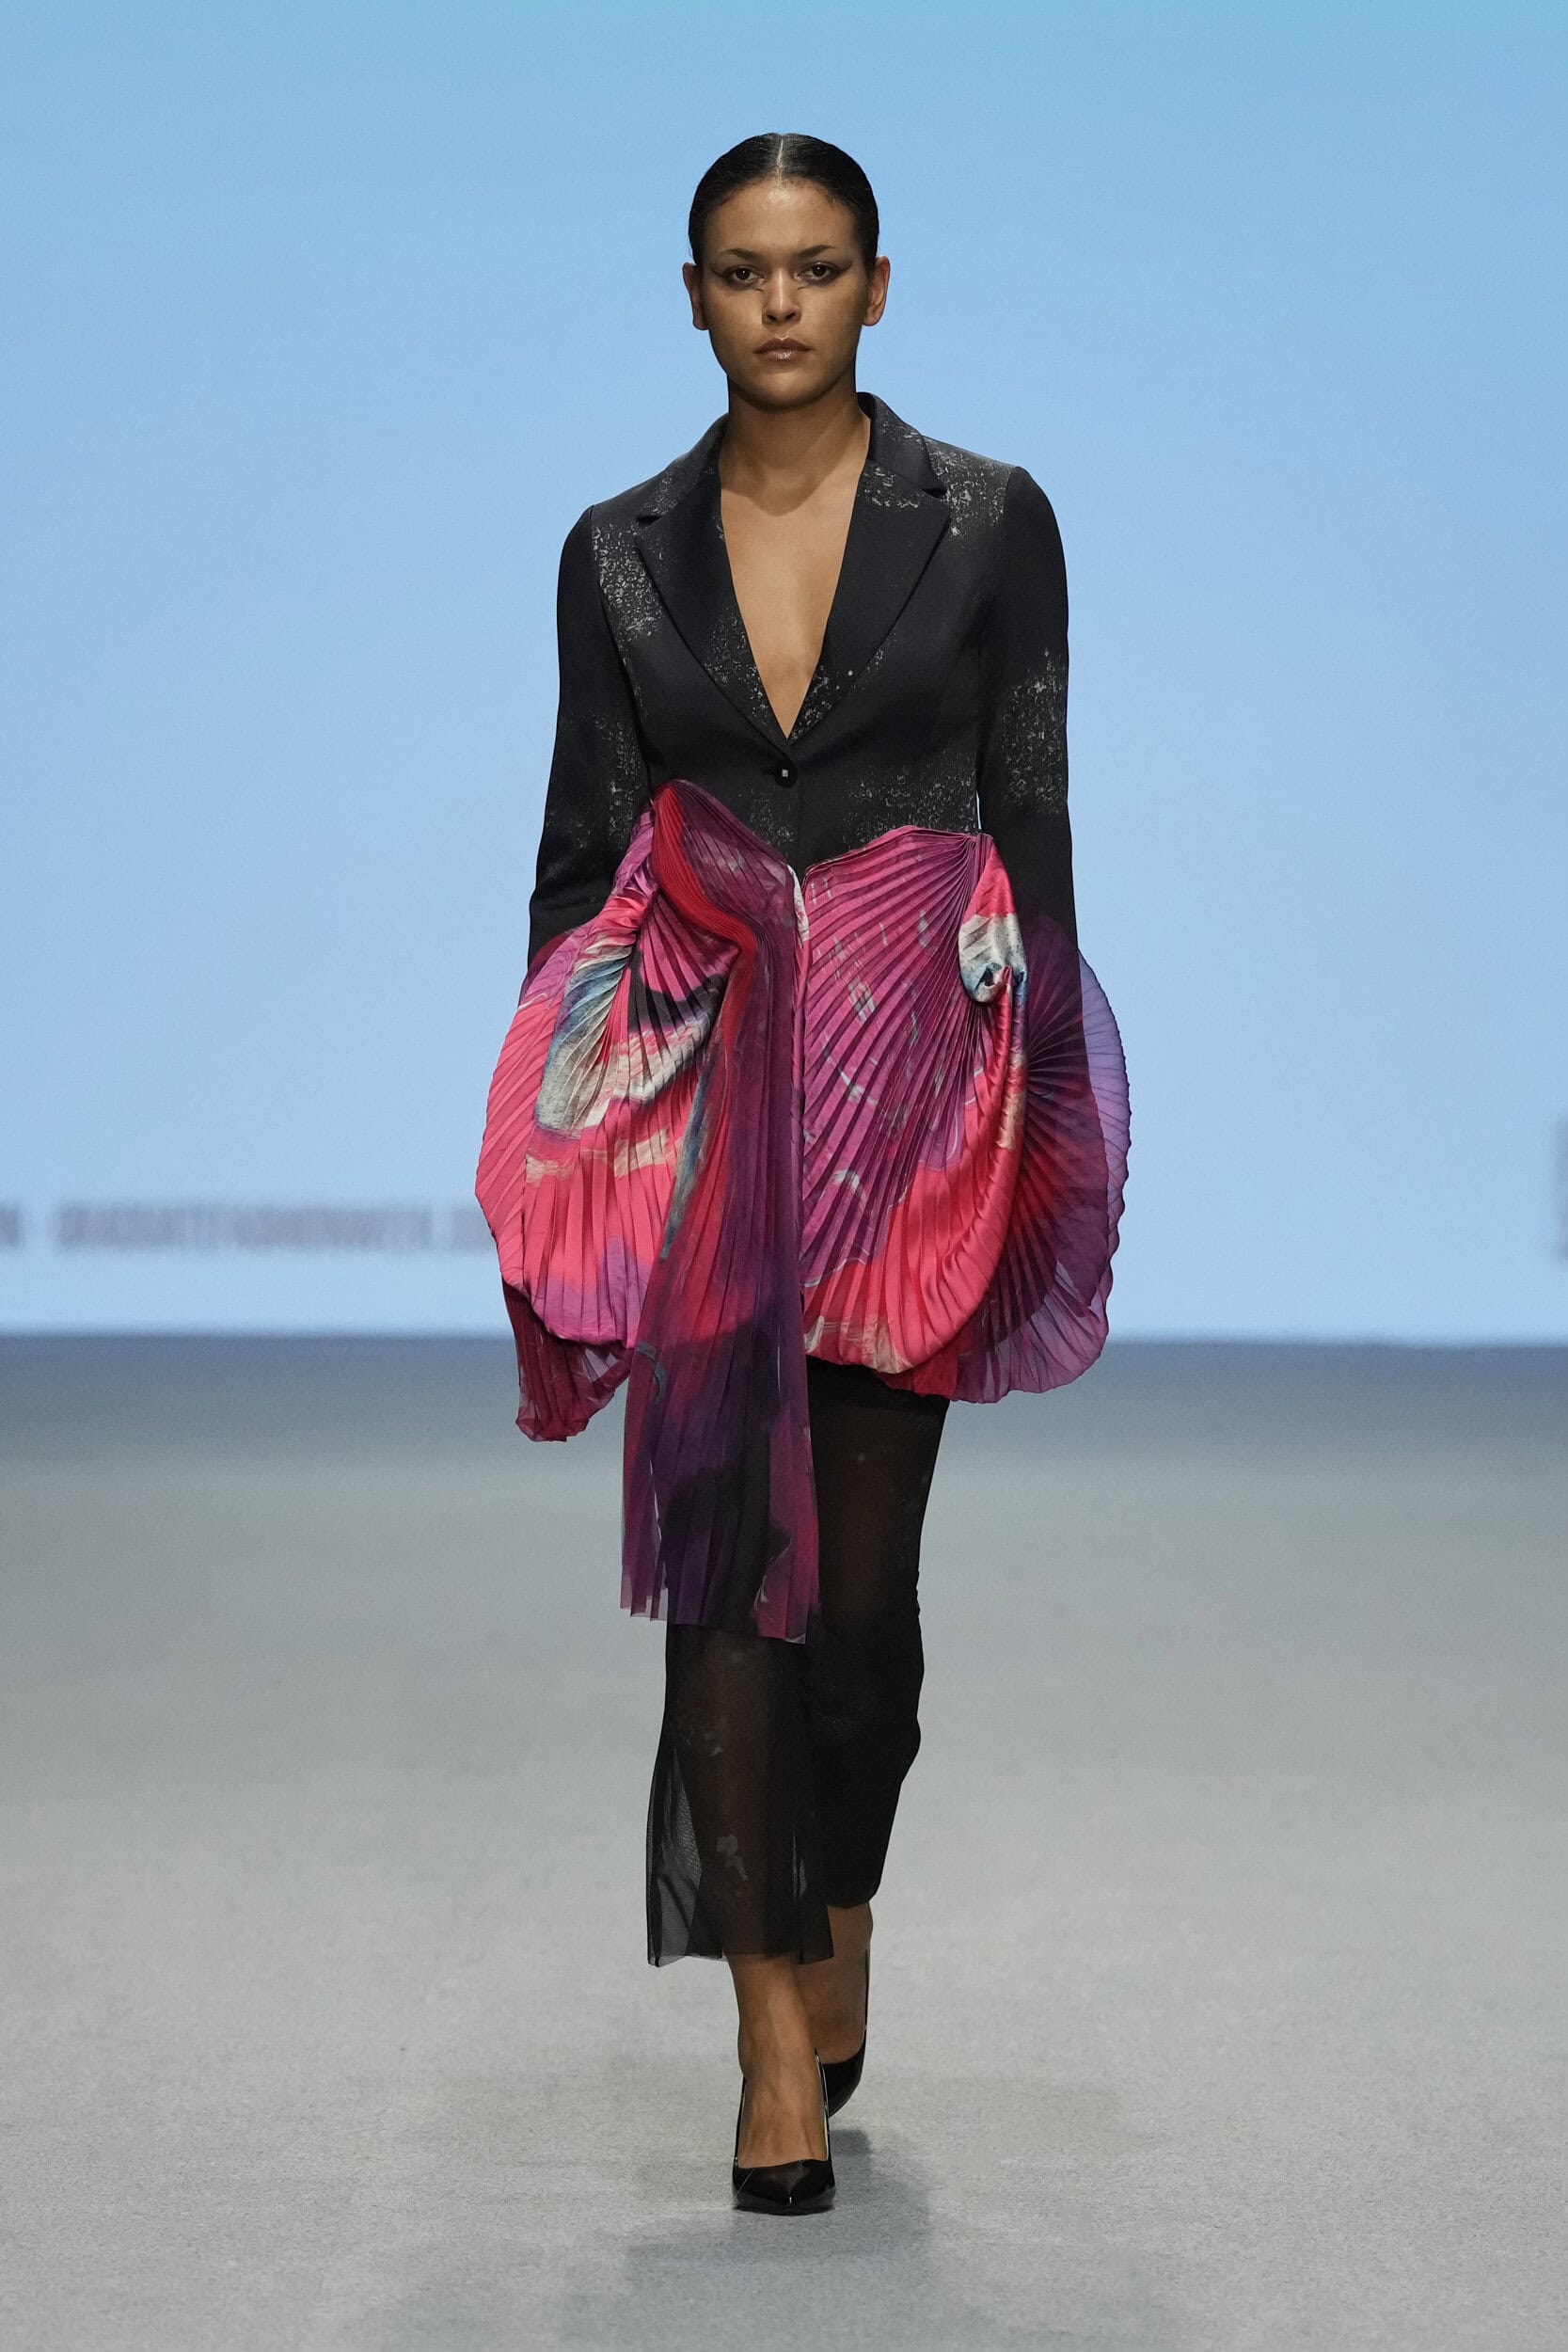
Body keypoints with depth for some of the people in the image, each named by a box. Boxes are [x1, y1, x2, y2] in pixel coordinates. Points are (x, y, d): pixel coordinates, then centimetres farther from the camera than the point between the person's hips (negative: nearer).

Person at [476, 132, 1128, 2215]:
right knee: (729, 1551, -4)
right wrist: (551, 1147, 4)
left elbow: (1034, 828, 1)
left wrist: (1047, 1115, -3)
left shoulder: (989, 522, 2)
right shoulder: (621, 553, 7)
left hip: (909, 1079, -1)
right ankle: (777, 2037, 1)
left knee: (867, 1562, 3)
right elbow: (581, 848, 8)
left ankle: (839, 1908, 32)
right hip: (699, 1088, 1)